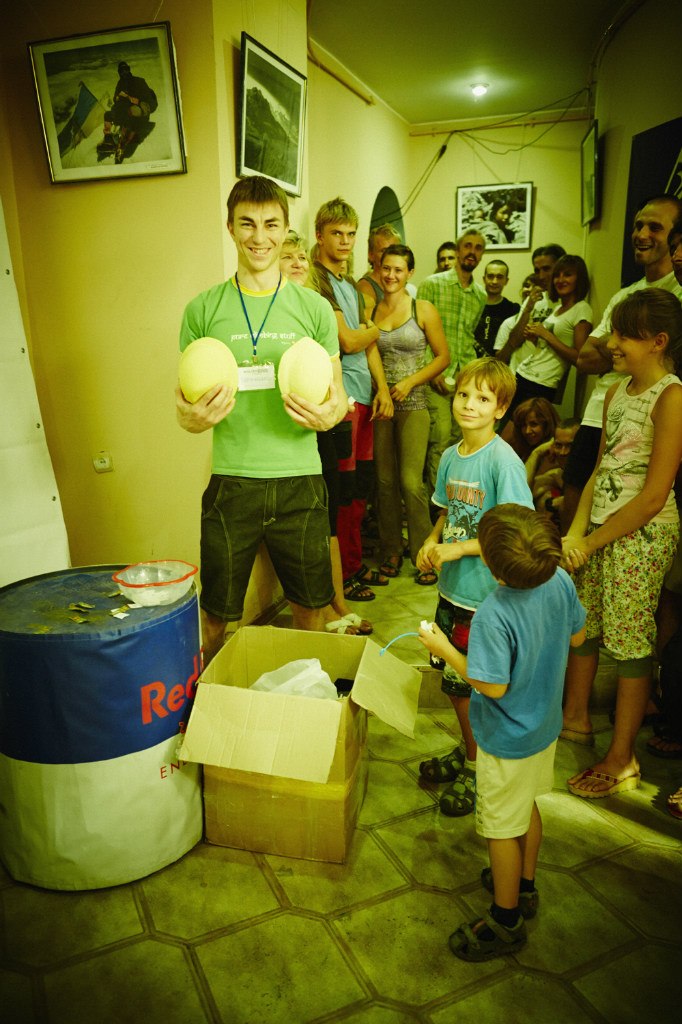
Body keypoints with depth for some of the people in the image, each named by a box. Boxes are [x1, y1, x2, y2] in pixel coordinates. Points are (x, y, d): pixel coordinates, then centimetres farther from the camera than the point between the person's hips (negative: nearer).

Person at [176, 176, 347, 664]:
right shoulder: (203, 309, 3)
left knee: (309, 606, 13)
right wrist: (194, 417, -17)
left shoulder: (314, 307, 5)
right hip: (231, 481, 0)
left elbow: (338, 395, 10)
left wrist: (328, 414, -14)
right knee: (216, 614, 10)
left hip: (299, 478, 1)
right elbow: (186, 408, 7)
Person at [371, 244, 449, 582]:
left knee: (411, 482, -8)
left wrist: (410, 382, -10)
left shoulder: (424, 310, 1)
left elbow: (443, 356, 2)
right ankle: (391, 551, 20)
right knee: (385, 481, 6)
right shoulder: (369, 310, 6)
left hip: (412, 404, -2)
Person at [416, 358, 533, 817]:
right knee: (453, 679, 18)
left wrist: (457, 550, -19)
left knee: (467, 682, 5)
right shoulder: (451, 456, 5)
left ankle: (478, 767, 28)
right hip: (452, 588, 7)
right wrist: (431, 544, -3)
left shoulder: (503, 460, -17)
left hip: (485, 593, -7)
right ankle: (468, 749, 41)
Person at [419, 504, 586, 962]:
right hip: (546, 725, 8)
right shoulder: (560, 581, -14)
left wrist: (446, 650, -17)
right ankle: (524, 886, 50)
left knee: (503, 829, 13)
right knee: (527, 807, 29)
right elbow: (577, 636, 1)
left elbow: (494, 686, -27)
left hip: (508, 739, -8)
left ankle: (506, 920, 34)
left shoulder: (494, 615, -35)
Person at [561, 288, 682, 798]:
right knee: (581, 623, 15)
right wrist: (576, 530, -2)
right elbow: (601, 469, 10)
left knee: (630, 640, 3)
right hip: (601, 525, 7)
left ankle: (621, 760, 19)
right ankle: (576, 718, 38)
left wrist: (592, 542, -13)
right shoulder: (617, 391, 9)